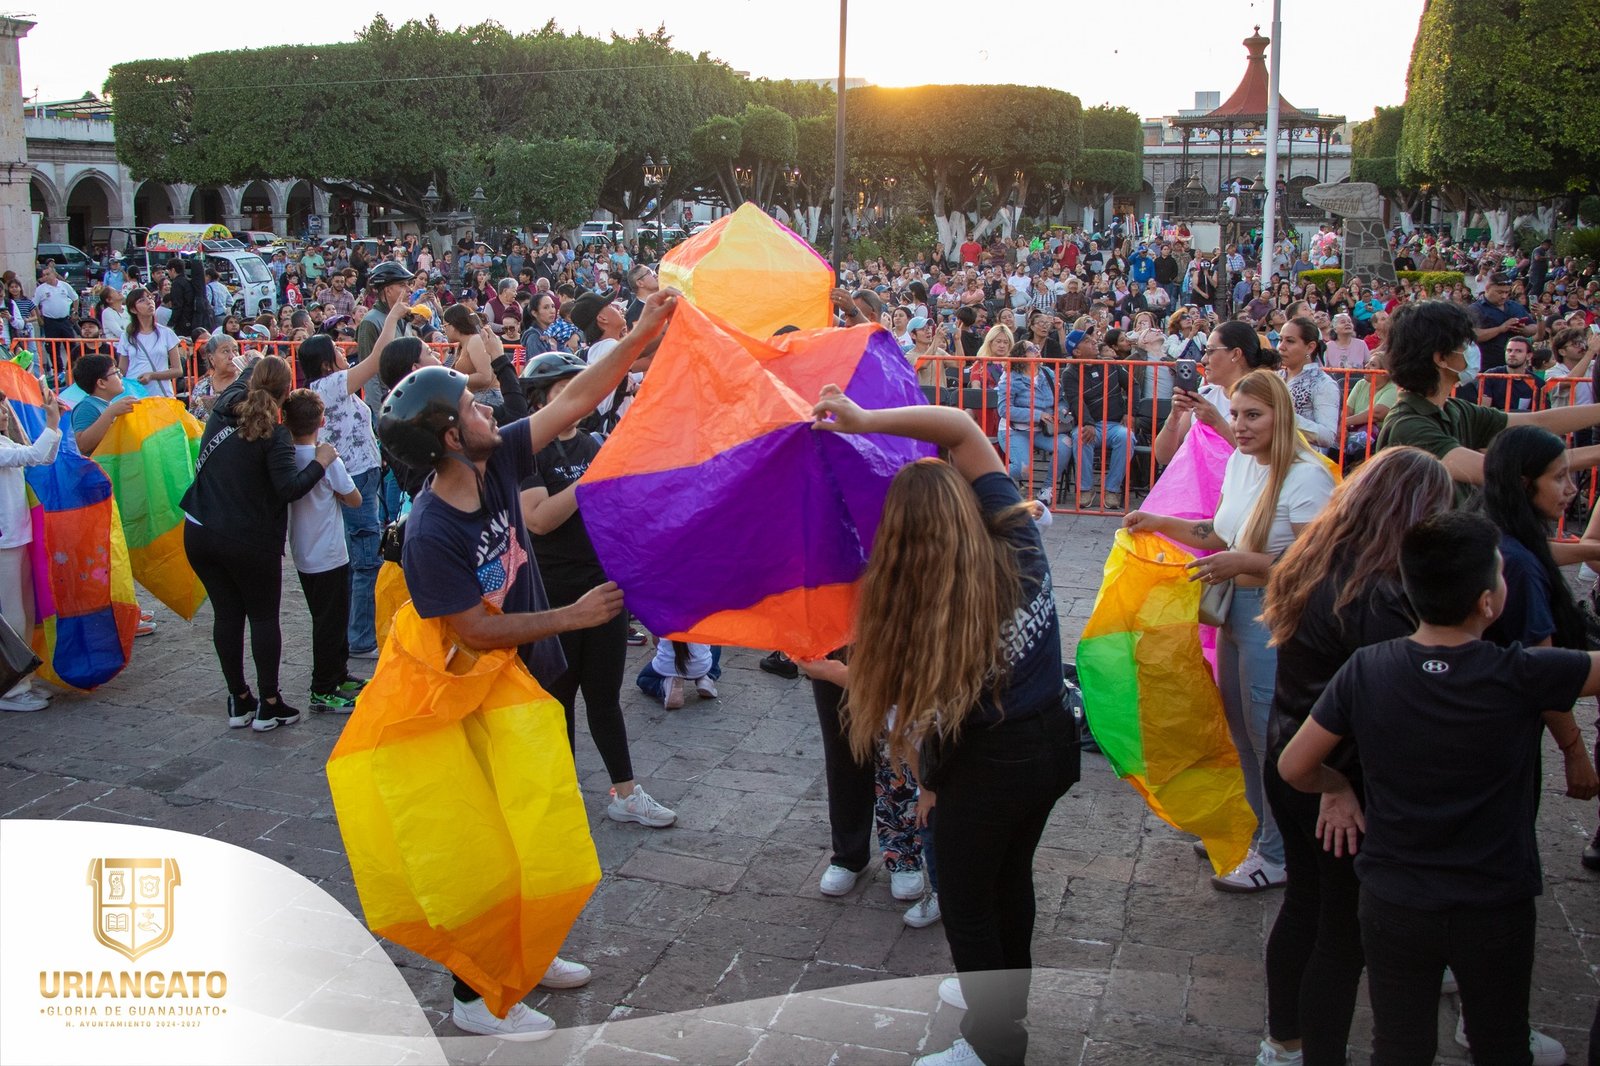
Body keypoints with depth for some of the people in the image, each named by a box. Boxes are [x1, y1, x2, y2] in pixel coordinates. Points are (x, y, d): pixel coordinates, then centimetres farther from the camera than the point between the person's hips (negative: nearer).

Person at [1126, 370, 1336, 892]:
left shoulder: (1306, 476, -19)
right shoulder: (1239, 462, 7)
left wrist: (1244, 563, -24)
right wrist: (1161, 524, 9)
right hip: (1236, 612, 8)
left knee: (1268, 733, 4)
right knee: (1239, 729, 19)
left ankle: (1277, 855, 21)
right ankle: (1250, 828, 39)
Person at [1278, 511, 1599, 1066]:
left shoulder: (1366, 670, -16)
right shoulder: (1522, 676, -23)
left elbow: (1294, 767, -7)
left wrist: (1341, 789, 10)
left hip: (1394, 909, 1)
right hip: (1497, 910, -1)